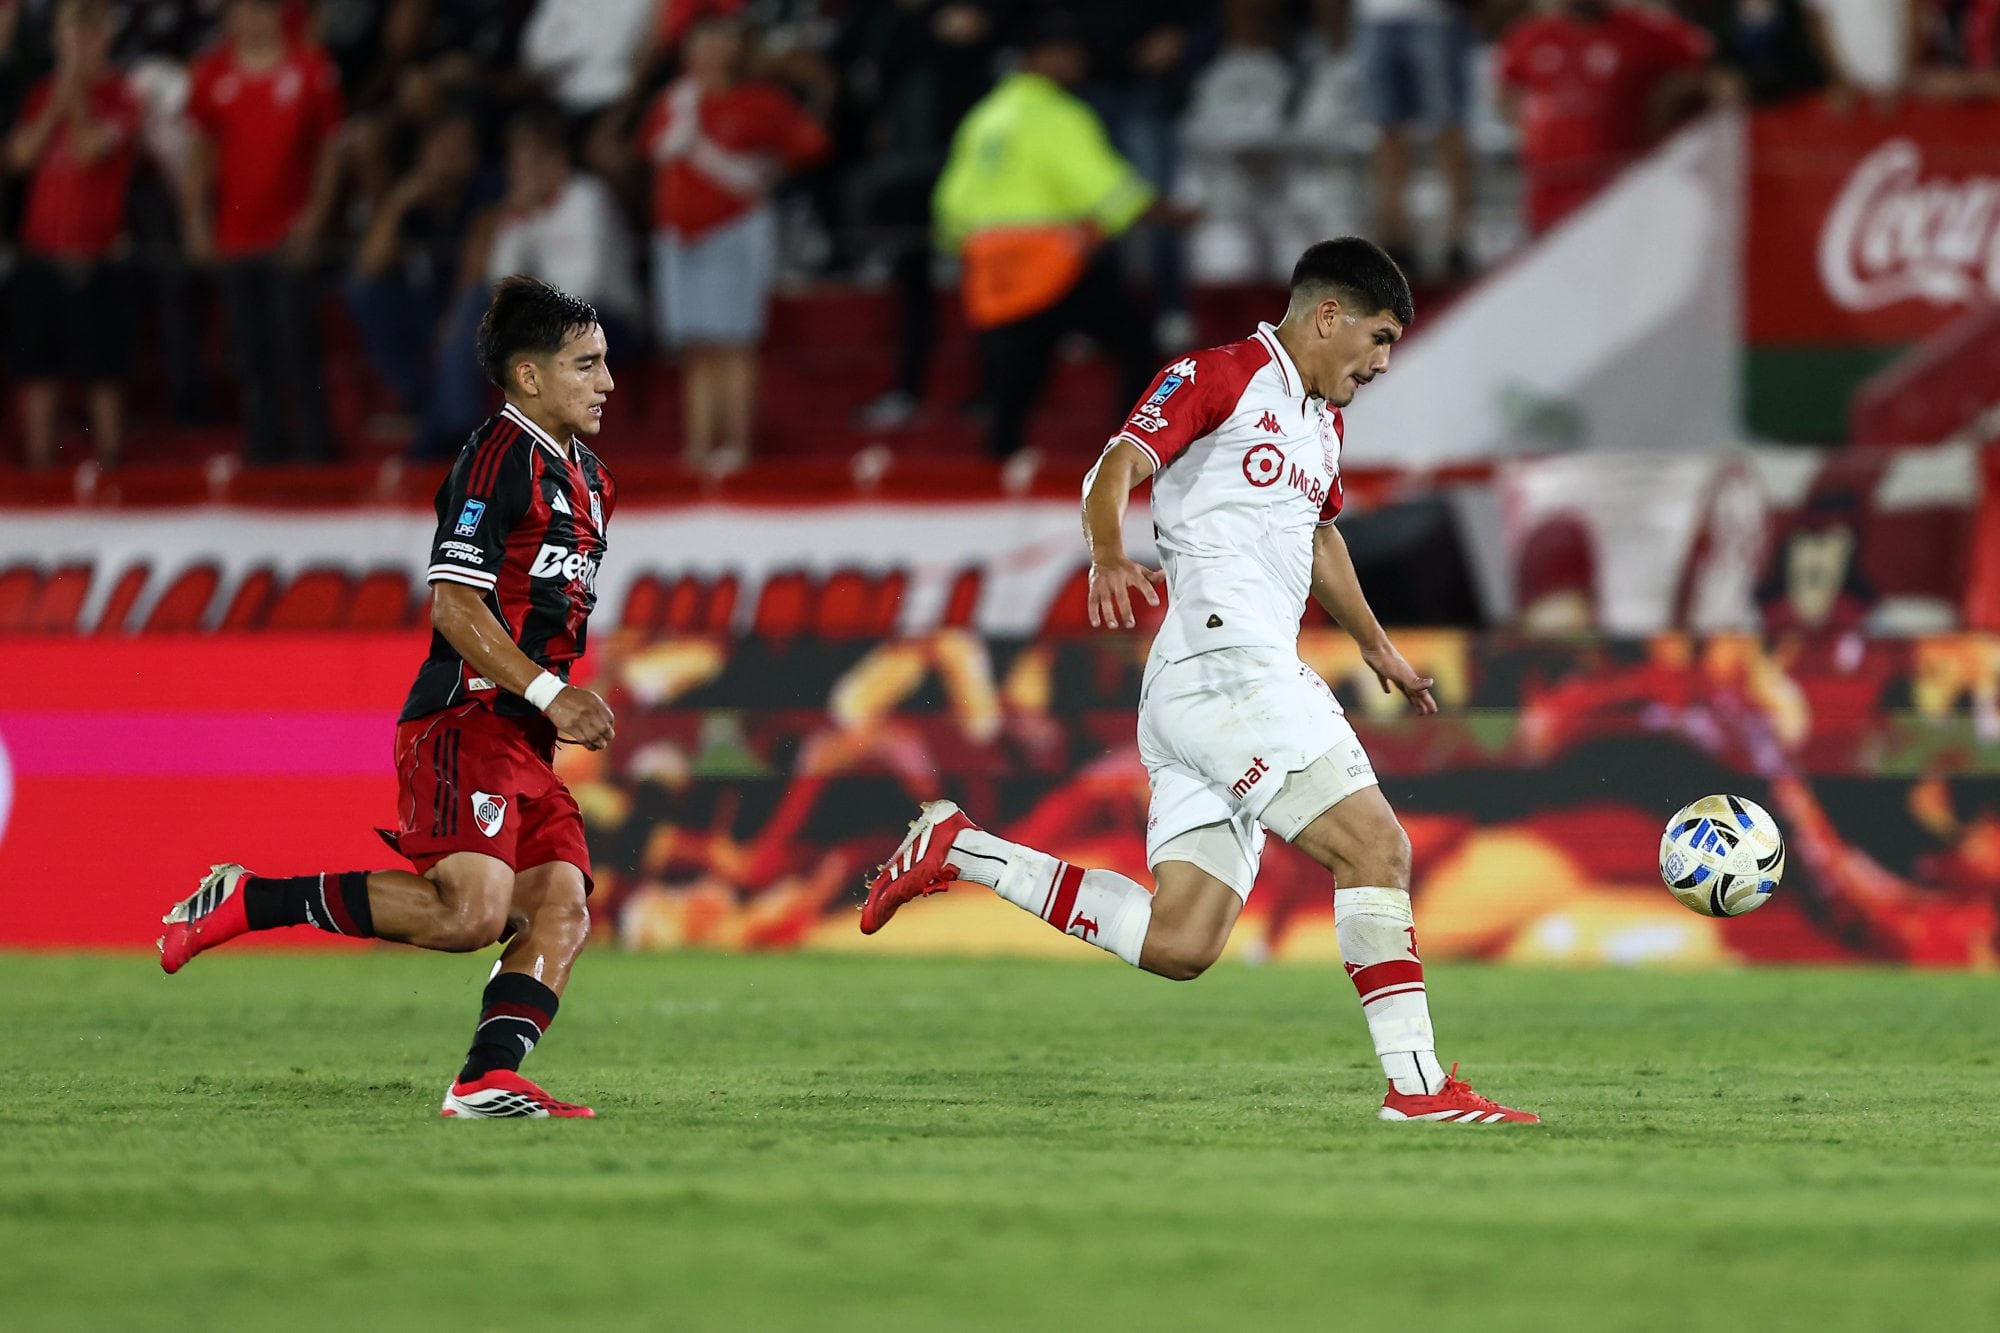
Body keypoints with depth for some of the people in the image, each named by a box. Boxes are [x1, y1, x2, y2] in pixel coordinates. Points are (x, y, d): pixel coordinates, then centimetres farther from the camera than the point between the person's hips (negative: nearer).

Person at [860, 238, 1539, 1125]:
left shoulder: (1322, 421, 25)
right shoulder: (1221, 376, -2)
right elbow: (1115, 469, -14)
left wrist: (1375, 646, 49)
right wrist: (1110, 557, -33)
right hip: (1222, 661, -9)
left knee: (1178, 945, -1)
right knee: (1376, 847, -17)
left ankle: (960, 851, 10)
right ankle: (1417, 1084, -18)